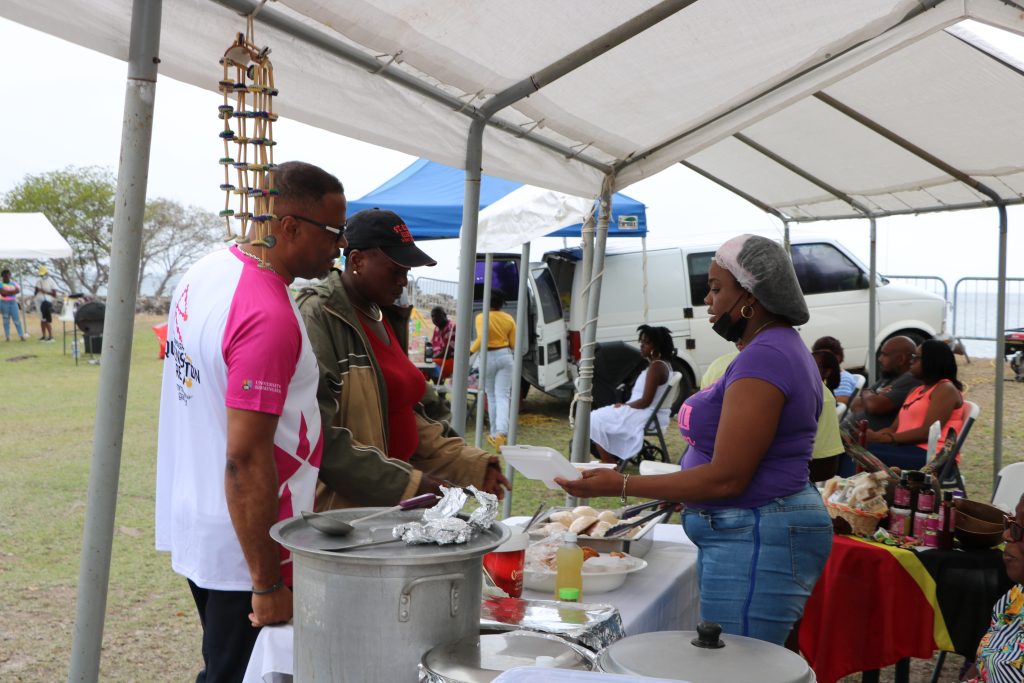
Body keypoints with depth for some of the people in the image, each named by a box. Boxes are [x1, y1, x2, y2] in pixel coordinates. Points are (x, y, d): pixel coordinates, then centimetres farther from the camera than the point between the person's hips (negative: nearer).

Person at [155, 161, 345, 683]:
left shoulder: (208, 269, 3)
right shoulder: (270, 317, -26)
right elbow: (246, 460, -28)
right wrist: (268, 587, -21)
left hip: (191, 525, 9)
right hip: (243, 546, -9)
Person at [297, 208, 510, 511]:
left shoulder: (389, 318, 10)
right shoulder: (318, 318, -16)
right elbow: (321, 438, -22)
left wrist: (470, 464, 4)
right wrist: (406, 483, -21)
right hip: (341, 507, -8)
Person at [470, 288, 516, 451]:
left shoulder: (481, 317, -9)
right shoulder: (509, 319, 2)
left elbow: (481, 338, -23)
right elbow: (513, 344, 6)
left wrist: (471, 350, -9)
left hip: (488, 357, -2)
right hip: (505, 356, 2)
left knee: (492, 397, 12)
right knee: (503, 397, -2)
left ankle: (495, 434, 17)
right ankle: (501, 432, -22)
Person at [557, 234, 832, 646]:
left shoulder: (763, 357, -18)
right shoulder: (781, 348, 16)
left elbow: (725, 478, -22)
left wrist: (621, 486, -19)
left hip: (755, 542, -11)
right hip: (749, 534, 11)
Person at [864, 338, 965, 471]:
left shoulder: (945, 389, -2)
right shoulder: (917, 391, 25)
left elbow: (928, 432, -14)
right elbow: (895, 428, 17)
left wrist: (883, 438, -17)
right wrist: (874, 435, -6)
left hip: (930, 455, -8)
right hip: (907, 448, 8)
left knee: (866, 452, -29)